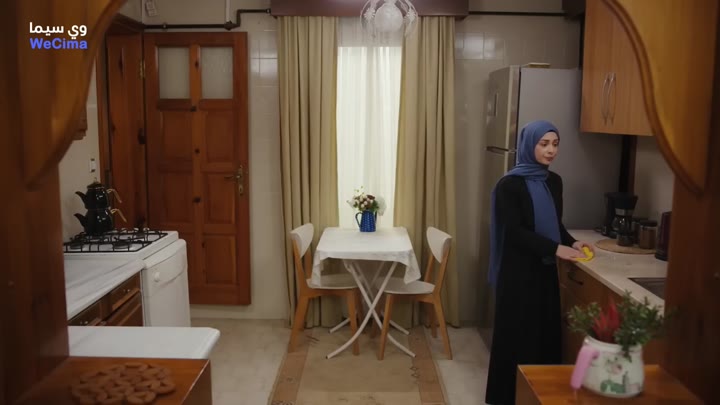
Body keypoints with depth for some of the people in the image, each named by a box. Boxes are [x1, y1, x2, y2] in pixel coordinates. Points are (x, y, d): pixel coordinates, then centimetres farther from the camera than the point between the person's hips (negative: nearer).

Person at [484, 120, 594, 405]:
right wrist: (556, 248, -24)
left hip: (545, 269, 6)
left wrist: (572, 242, -5)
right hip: (518, 271, -6)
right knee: (517, 332, 2)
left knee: (546, 329, 11)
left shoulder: (554, 181, 8)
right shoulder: (510, 185, -13)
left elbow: (556, 223, 14)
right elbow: (515, 232, -17)